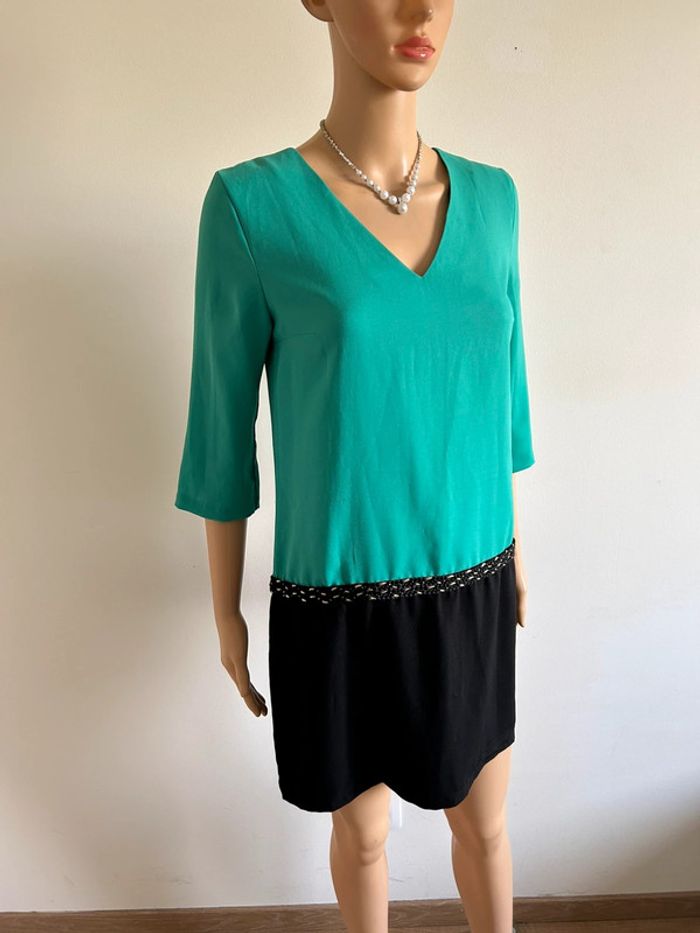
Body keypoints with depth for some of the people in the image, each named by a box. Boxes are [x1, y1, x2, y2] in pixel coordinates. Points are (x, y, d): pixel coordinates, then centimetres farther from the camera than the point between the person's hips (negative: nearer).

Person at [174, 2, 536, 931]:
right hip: (340, 602, -3)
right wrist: (226, 611, 1)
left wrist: (516, 551, 15)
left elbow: (502, 384, 9)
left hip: (469, 590, 4)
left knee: (484, 818, 24)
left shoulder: (491, 196, 1)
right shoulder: (253, 203, -12)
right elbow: (222, 423, -6)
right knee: (361, 825, 22)